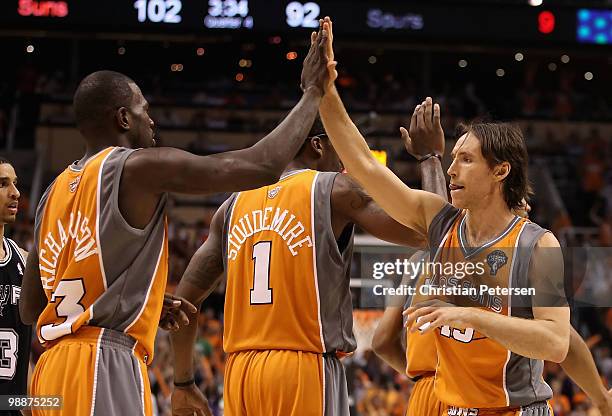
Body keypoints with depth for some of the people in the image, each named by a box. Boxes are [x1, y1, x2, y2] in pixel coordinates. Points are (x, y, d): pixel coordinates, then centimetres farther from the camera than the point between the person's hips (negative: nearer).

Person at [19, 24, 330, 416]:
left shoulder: (55, 192, 20)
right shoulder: (140, 167, -4)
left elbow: (30, 309, 25)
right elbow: (263, 166, -8)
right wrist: (313, 92, 6)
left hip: (54, 369, 9)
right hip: (102, 368, -9)